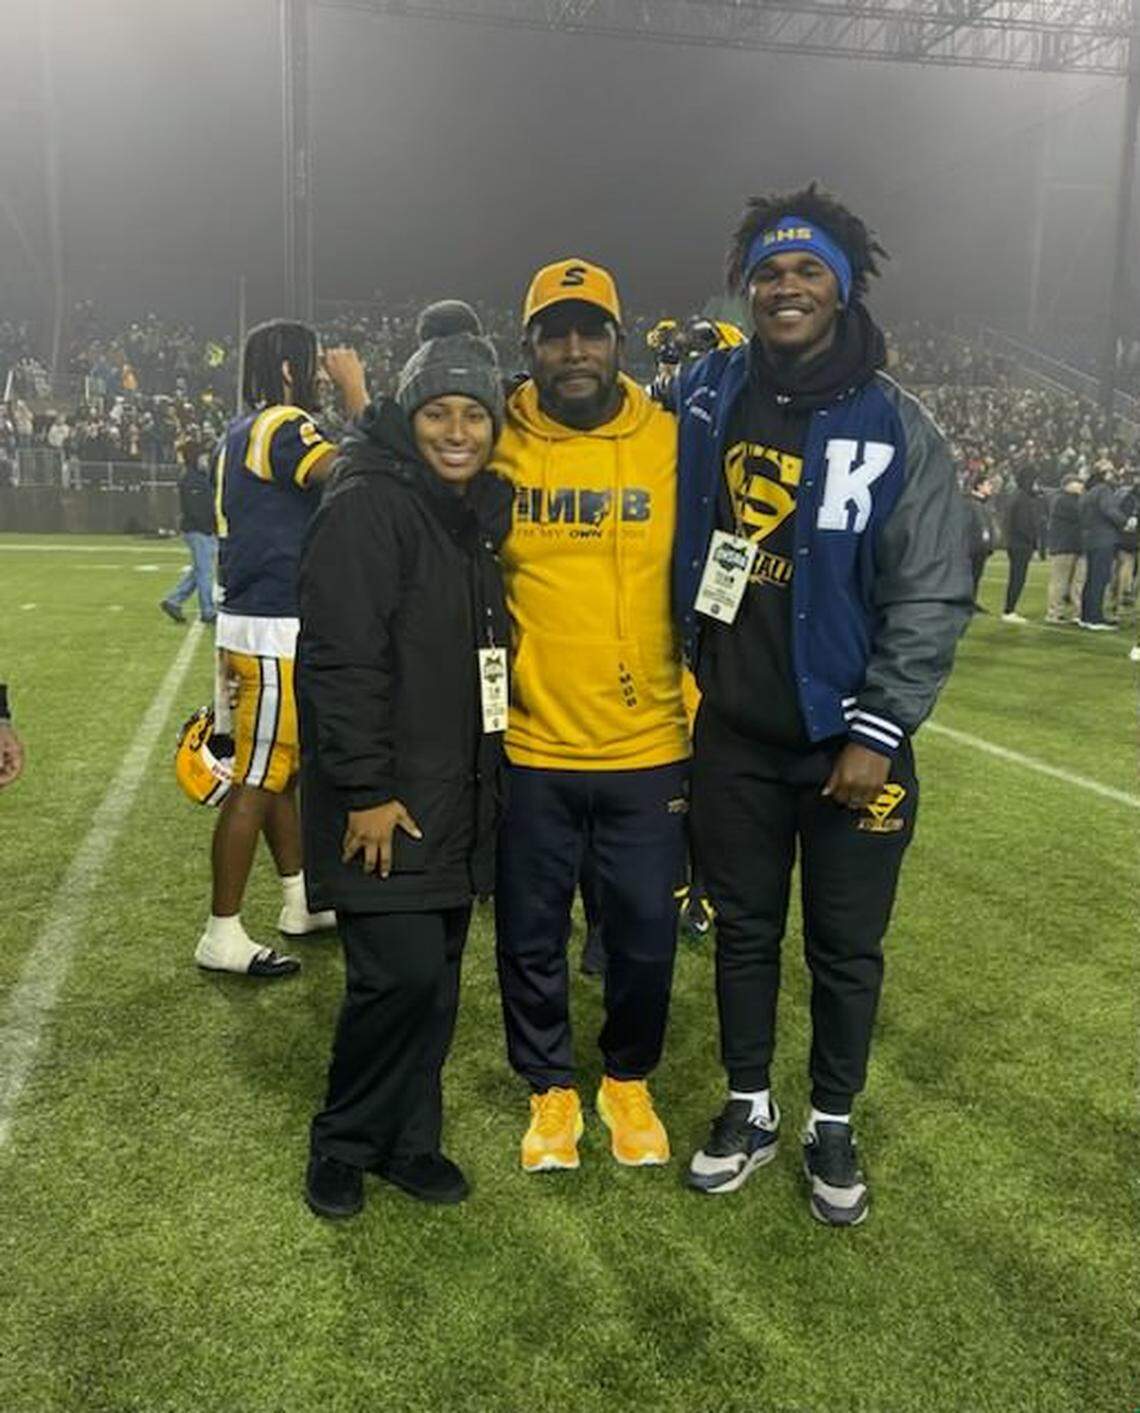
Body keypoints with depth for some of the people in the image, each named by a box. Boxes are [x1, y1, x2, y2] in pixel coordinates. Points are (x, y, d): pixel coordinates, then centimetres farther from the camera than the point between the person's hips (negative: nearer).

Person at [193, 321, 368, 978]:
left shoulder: (242, 432, 15)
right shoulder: (283, 427, -15)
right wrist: (355, 388, -17)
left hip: (256, 621, 10)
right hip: (274, 633, -10)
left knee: (283, 768, 18)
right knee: (256, 783, -3)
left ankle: (301, 901, 32)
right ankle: (223, 935, 7)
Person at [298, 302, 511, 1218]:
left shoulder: (483, 509, 13)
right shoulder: (367, 507, -13)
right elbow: (341, 659, -18)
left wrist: (486, 774, 17)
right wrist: (366, 789, -19)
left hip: (459, 792, 8)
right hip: (386, 799, -7)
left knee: (437, 973, 12)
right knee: (402, 972, -8)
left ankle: (408, 1138, 29)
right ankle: (343, 1144, 16)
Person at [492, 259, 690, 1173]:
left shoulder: (673, 445, -2)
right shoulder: (497, 446, -1)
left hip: (648, 751, 0)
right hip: (530, 750, 0)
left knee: (645, 939, 12)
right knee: (531, 940, 13)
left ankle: (630, 1081, 39)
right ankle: (552, 1089, 37)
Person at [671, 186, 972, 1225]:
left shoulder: (894, 427, -7)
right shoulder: (705, 398, 2)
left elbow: (933, 596, -9)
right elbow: (666, 537, 15)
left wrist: (877, 733, -12)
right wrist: (684, 667, 8)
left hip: (848, 738, -2)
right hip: (732, 732, 2)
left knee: (846, 944, 10)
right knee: (744, 928, 14)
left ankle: (833, 1126, 31)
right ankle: (750, 1108, 34)